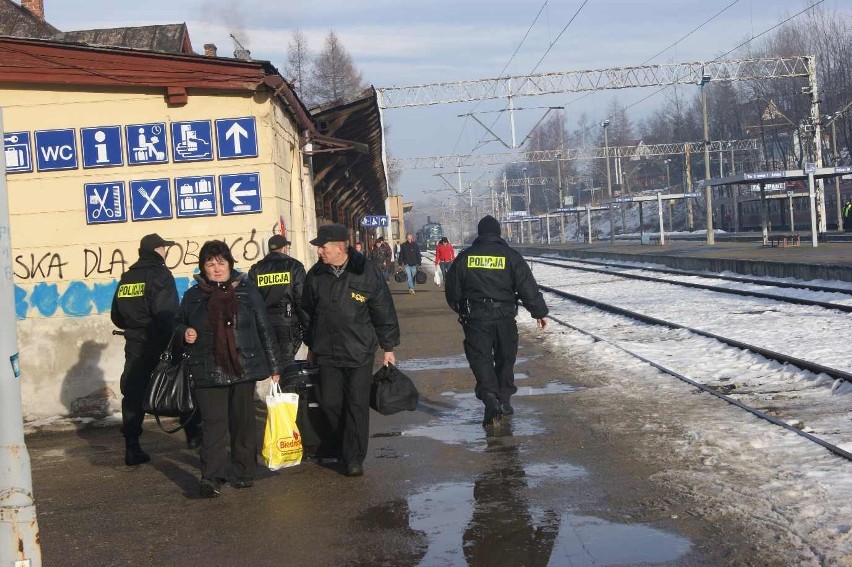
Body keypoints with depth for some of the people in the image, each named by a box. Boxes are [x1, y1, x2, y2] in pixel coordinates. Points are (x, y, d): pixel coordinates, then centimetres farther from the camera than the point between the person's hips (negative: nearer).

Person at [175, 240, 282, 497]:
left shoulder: (247, 291, 5)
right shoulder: (193, 296, 8)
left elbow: (265, 329, 8)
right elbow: (179, 324, 22)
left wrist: (274, 366, 7)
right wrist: (185, 333, -3)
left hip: (243, 369, 0)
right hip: (208, 372, 0)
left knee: (243, 423, 7)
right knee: (214, 424, -7)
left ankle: (245, 473, 19)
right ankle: (211, 478, -9)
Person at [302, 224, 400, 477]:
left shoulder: (366, 273, -7)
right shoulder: (316, 275, 3)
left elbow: (384, 312, 0)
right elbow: (308, 312, 15)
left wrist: (388, 347, 2)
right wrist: (311, 346, 19)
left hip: (360, 352, -3)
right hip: (327, 352, 3)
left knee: (357, 406, -2)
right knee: (330, 403, 2)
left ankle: (354, 458, 5)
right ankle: (342, 447, 24)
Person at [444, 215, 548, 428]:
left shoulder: (464, 257, 1)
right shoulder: (511, 256, -2)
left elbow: (452, 289, 8)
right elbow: (528, 287, -3)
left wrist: (461, 310, 25)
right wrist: (540, 312, 7)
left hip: (475, 318, -1)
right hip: (504, 317, 1)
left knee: (480, 359, -1)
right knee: (505, 359, 16)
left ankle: (490, 399, -21)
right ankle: (504, 401, 22)